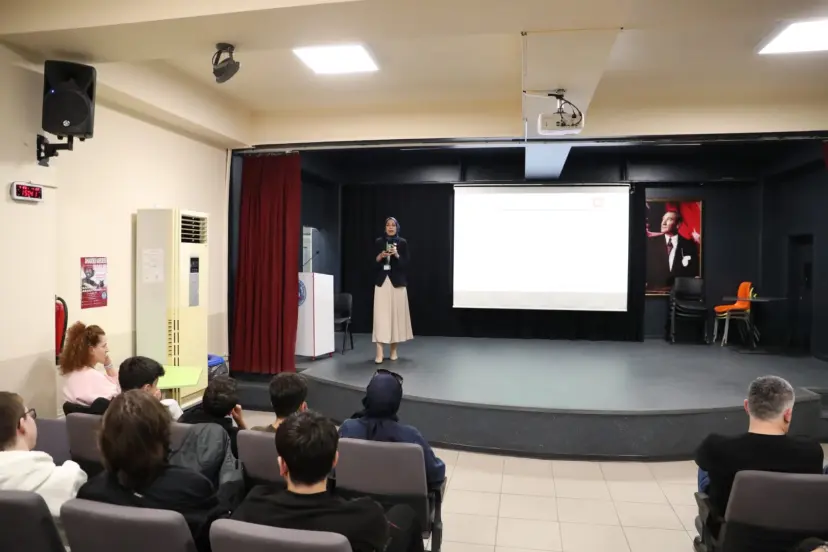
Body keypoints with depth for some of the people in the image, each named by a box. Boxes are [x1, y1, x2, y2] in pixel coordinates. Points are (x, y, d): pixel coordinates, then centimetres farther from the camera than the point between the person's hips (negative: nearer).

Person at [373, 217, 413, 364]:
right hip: (382, 282, 0)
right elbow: (373, 264, 7)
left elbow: (406, 263, -1)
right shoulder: (379, 242, 8)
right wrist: (380, 257, -12)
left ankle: (394, 349, 15)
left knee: (396, 313, 2)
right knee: (380, 315, -7)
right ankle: (379, 352, -9)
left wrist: (397, 255, -17)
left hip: (397, 282, 0)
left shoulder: (402, 243, 4)